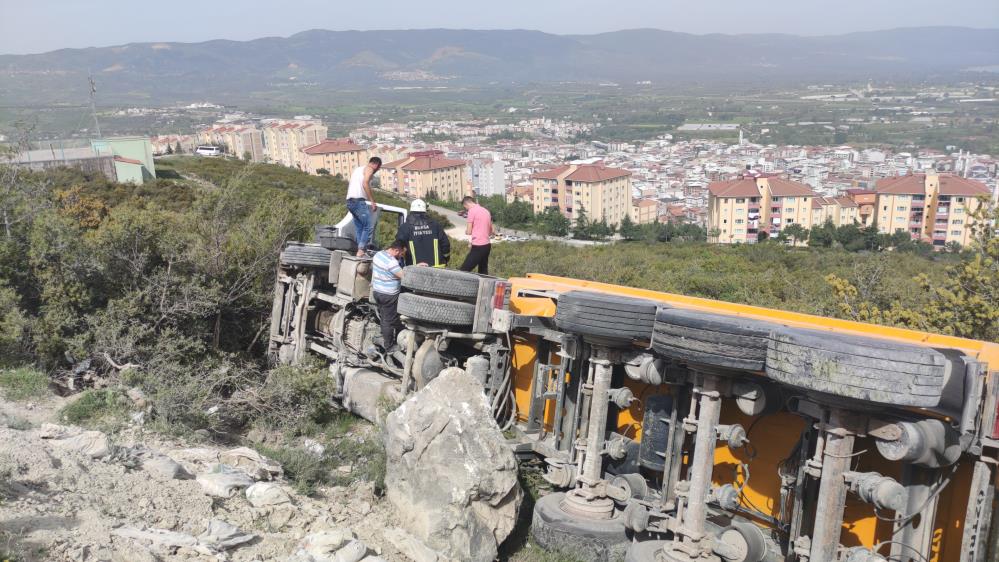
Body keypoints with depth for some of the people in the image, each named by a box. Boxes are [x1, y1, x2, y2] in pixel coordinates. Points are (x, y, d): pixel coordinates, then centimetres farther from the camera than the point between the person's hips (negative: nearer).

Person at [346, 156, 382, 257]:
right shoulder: (369, 169, 2)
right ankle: (361, 250, -21)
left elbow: (349, 186, 23)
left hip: (349, 201, 9)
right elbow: (365, 184, -15)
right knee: (369, 226, -12)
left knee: (359, 228, 10)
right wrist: (372, 201, -16)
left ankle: (360, 250, 5)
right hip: (359, 201, -9)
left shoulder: (356, 169, 27)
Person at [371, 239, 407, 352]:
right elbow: (404, 276, -27)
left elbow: (372, 267, 18)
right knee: (390, 321, 4)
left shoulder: (378, 254, 3)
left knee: (383, 318, 20)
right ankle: (389, 347, 14)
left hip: (377, 291, 9)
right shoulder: (391, 262, -26)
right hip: (388, 295, -9)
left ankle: (384, 340, 32)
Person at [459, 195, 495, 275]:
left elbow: (468, 232, -9)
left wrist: (466, 231, 11)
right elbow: (493, 231, 19)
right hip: (487, 245, 8)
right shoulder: (486, 211, 14)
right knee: (483, 272, 13)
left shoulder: (472, 210, -9)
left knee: (464, 271, -8)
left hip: (478, 247, -8)